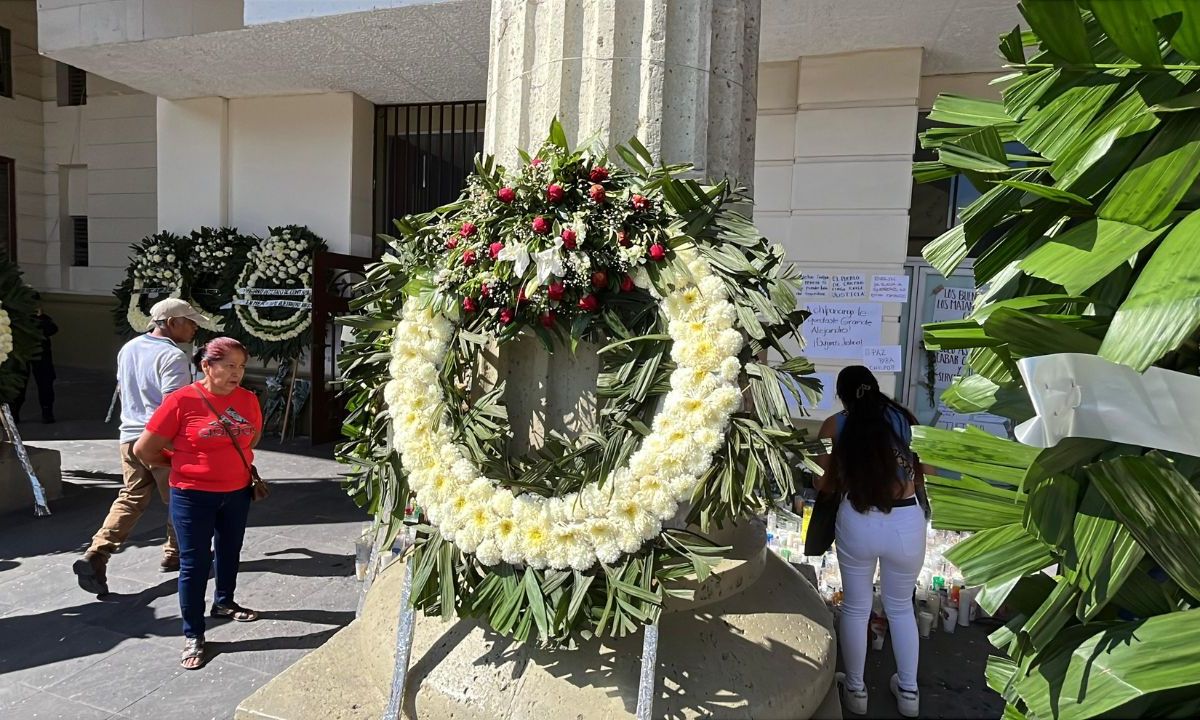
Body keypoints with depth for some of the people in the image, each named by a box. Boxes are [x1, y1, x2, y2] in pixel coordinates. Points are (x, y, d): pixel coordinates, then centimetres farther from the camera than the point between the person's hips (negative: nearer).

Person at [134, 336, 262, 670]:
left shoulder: (249, 399, -4)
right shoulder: (181, 401, -17)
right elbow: (144, 450, -8)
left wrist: (230, 460, 10)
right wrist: (180, 464, 4)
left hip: (237, 493, 5)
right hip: (193, 496, -4)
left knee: (229, 553, 22)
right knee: (194, 564, 4)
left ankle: (224, 603, 46)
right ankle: (193, 636, 18)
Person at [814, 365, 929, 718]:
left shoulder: (835, 426, 0)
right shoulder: (905, 419, 4)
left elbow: (822, 483, 4)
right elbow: (924, 475, 10)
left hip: (856, 524, -1)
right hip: (906, 523, 2)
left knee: (855, 608, 20)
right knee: (901, 607, 25)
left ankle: (855, 690, 34)